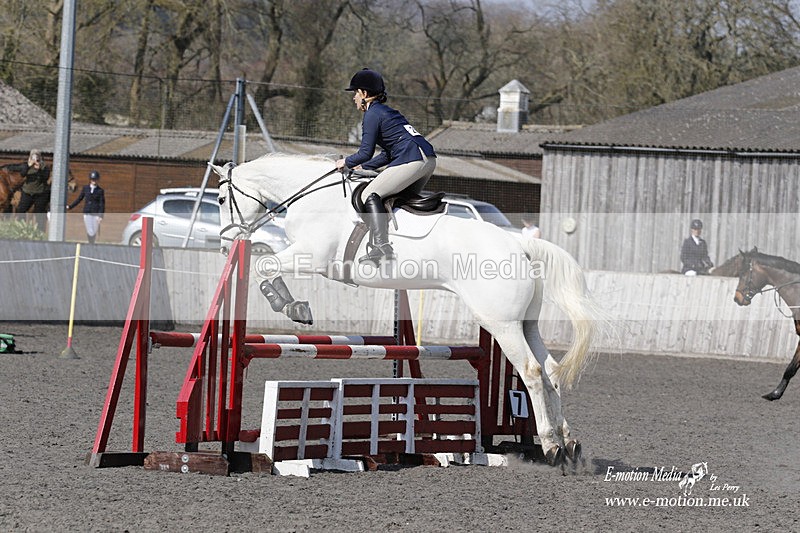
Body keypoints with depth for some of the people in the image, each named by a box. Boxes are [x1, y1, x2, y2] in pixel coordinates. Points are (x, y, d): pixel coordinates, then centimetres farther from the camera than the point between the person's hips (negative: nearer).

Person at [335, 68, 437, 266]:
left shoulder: (372, 114, -1)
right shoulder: (387, 111, 28)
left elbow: (366, 153, -5)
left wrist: (346, 162, 13)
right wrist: (361, 167, 34)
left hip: (412, 160, -10)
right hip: (429, 158, 10)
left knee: (370, 196, -4)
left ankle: (382, 247, -16)